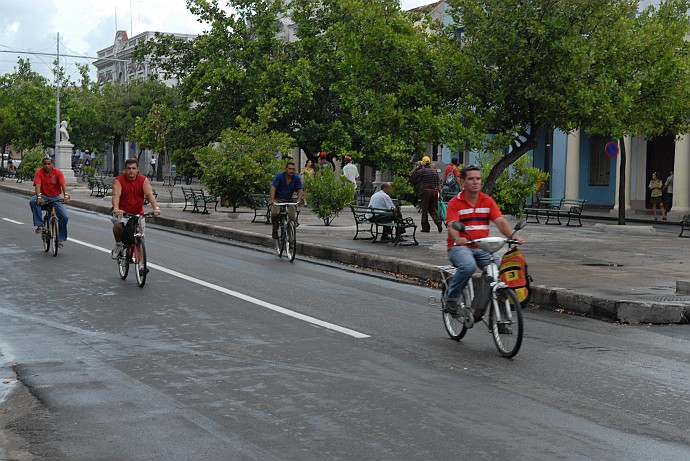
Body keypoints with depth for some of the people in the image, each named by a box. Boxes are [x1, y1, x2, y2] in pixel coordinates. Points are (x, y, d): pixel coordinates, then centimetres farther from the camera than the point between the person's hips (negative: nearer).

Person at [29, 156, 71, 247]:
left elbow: (63, 185, -21)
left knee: (65, 217, -16)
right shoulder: (39, 173, -11)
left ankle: (61, 239, 4)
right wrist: (39, 197, -44)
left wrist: (66, 195, -40)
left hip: (56, 198, 1)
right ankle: (39, 224, -24)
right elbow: (37, 185, -25)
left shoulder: (58, 172, -9)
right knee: (33, 201, -34)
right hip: (44, 197, -1)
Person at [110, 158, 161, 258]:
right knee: (118, 226, -31)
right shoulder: (118, 180, -11)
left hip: (138, 214, 3)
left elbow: (150, 194, -18)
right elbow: (116, 195, -27)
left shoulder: (143, 180, -5)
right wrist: (116, 209, -47)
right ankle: (119, 245, -3)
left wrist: (156, 208, -36)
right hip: (122, 212, -2)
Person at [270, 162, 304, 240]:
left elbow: (300, 189, -3)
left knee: (293, 218, -17)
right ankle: (275, 231, -9)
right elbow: (273, 187, -18)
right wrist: (272, 199, -33)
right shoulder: (279, 176, -9)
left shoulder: (296, 178, 0)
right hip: (277, 199, -3)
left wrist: (299, 200, -23)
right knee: (275, 213, -31)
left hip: (289, 201, 3)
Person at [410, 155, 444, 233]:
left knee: (425, 210, 3)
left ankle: (425, 227, 5)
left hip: (426, 191, -4)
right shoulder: (435, 171, 10)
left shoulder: (421, 171, -6)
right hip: (434, 191, 4)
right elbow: (439, 183, 9)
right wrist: (440, 193, 10)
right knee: (433, 209, 11)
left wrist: (417, 167, 11)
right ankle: (439, 222, -11)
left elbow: (412, 174, 4)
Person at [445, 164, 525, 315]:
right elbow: (451, 226, -15)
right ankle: (452, 296, -10)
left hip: (482, 248, 4)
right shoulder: (455, 203, -2)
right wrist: (457, 239, -38)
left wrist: (513, 235, -23)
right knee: (469, 266, -37)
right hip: (460, 247, -4)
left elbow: (500, 221, -4)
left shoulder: (488, 201, 8)